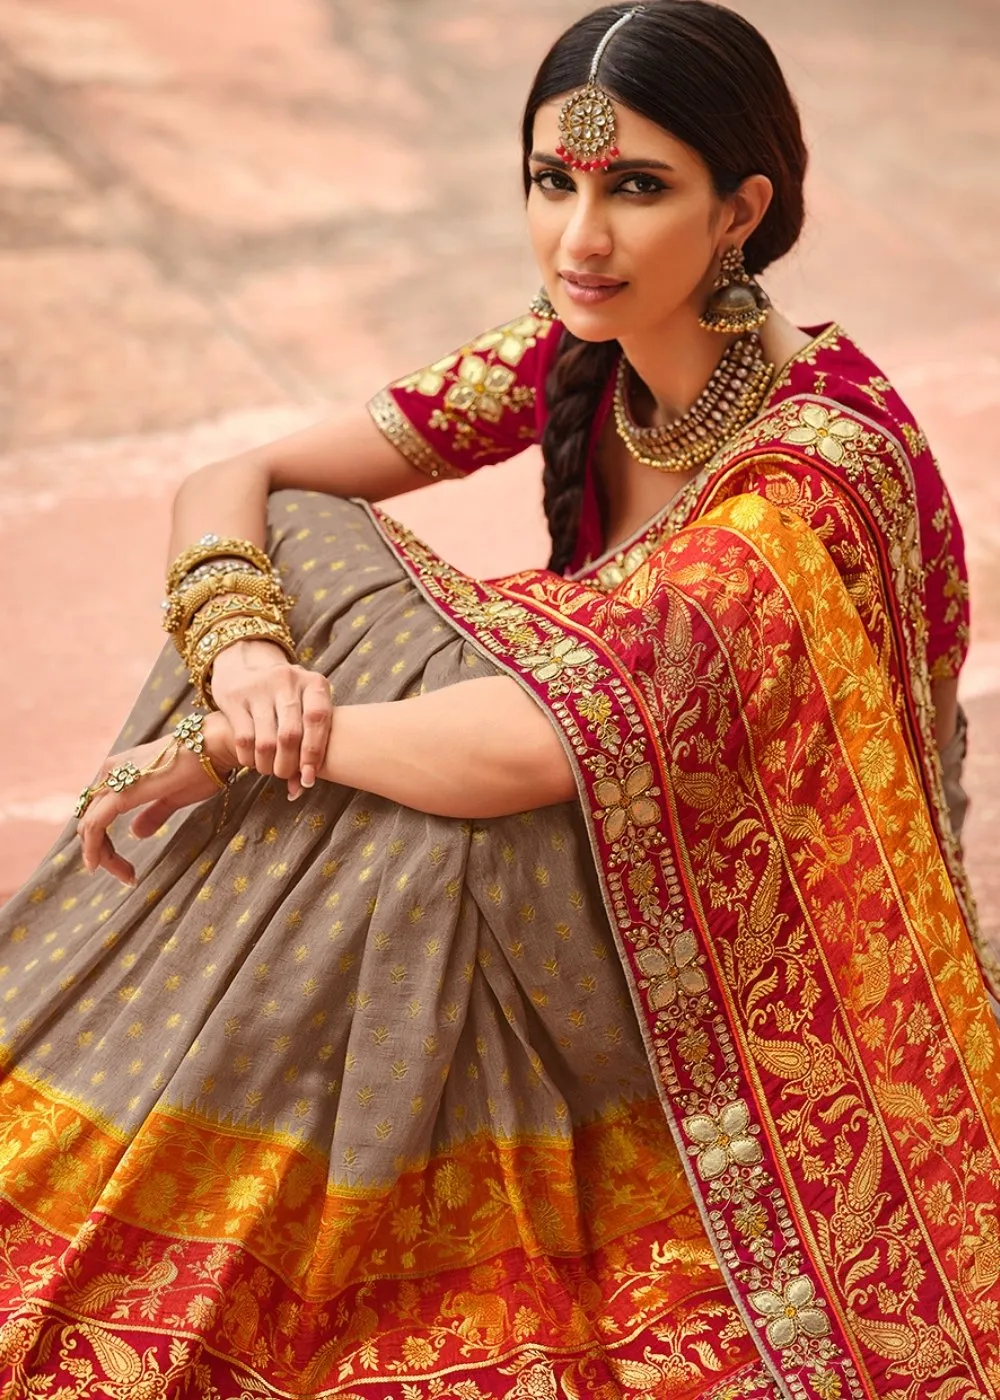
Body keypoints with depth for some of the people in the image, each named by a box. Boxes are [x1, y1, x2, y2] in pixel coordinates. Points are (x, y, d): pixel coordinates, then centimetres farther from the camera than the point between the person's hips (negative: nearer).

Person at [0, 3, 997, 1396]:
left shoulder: (818, 461, -30)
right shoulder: (579, 354, -8)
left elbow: (537, 746, -41)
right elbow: (234, 481, -6)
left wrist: (224, 743, -29)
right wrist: (242, 650, -27)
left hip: (752, 951, -7)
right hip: (631, 850, 7)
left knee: (438, 843, -35)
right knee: (293, 539, -9)